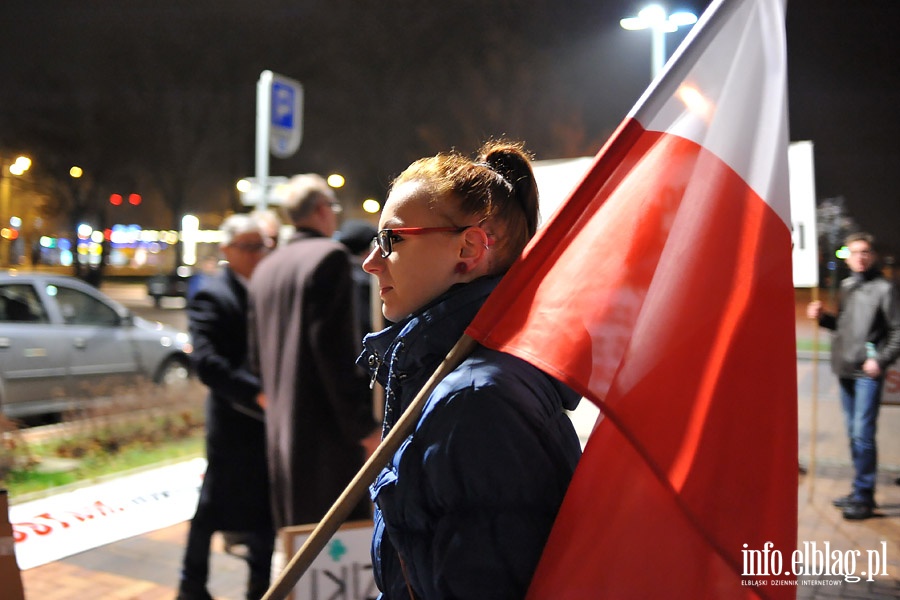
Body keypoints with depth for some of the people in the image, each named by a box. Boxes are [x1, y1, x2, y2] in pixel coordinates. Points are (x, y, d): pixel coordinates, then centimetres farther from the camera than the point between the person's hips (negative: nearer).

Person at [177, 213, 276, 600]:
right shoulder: (211, 296, -10)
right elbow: (206, 362, -22)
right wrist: (258, 393, -29)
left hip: (269, 420, 6)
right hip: (235, 420, -6)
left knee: (266, 507, 14)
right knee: (215, 504, 7)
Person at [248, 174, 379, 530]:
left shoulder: (265, 269, 15)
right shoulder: (330, 256, -9)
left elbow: (257, 354, 17)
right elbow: (334, 346, -17)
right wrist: (362, 424, -15)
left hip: (279, 431, 8)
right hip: (325, 428, -8)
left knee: (295, 535, 16)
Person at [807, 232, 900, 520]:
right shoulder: (846, 287, 14)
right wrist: (822, 317, 7)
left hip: (868, 372, -7)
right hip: (846, 370, 7)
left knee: (863, 433, -8)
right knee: (853, 432, 13)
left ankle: (864, 496, -1)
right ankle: (860, 491, 22)